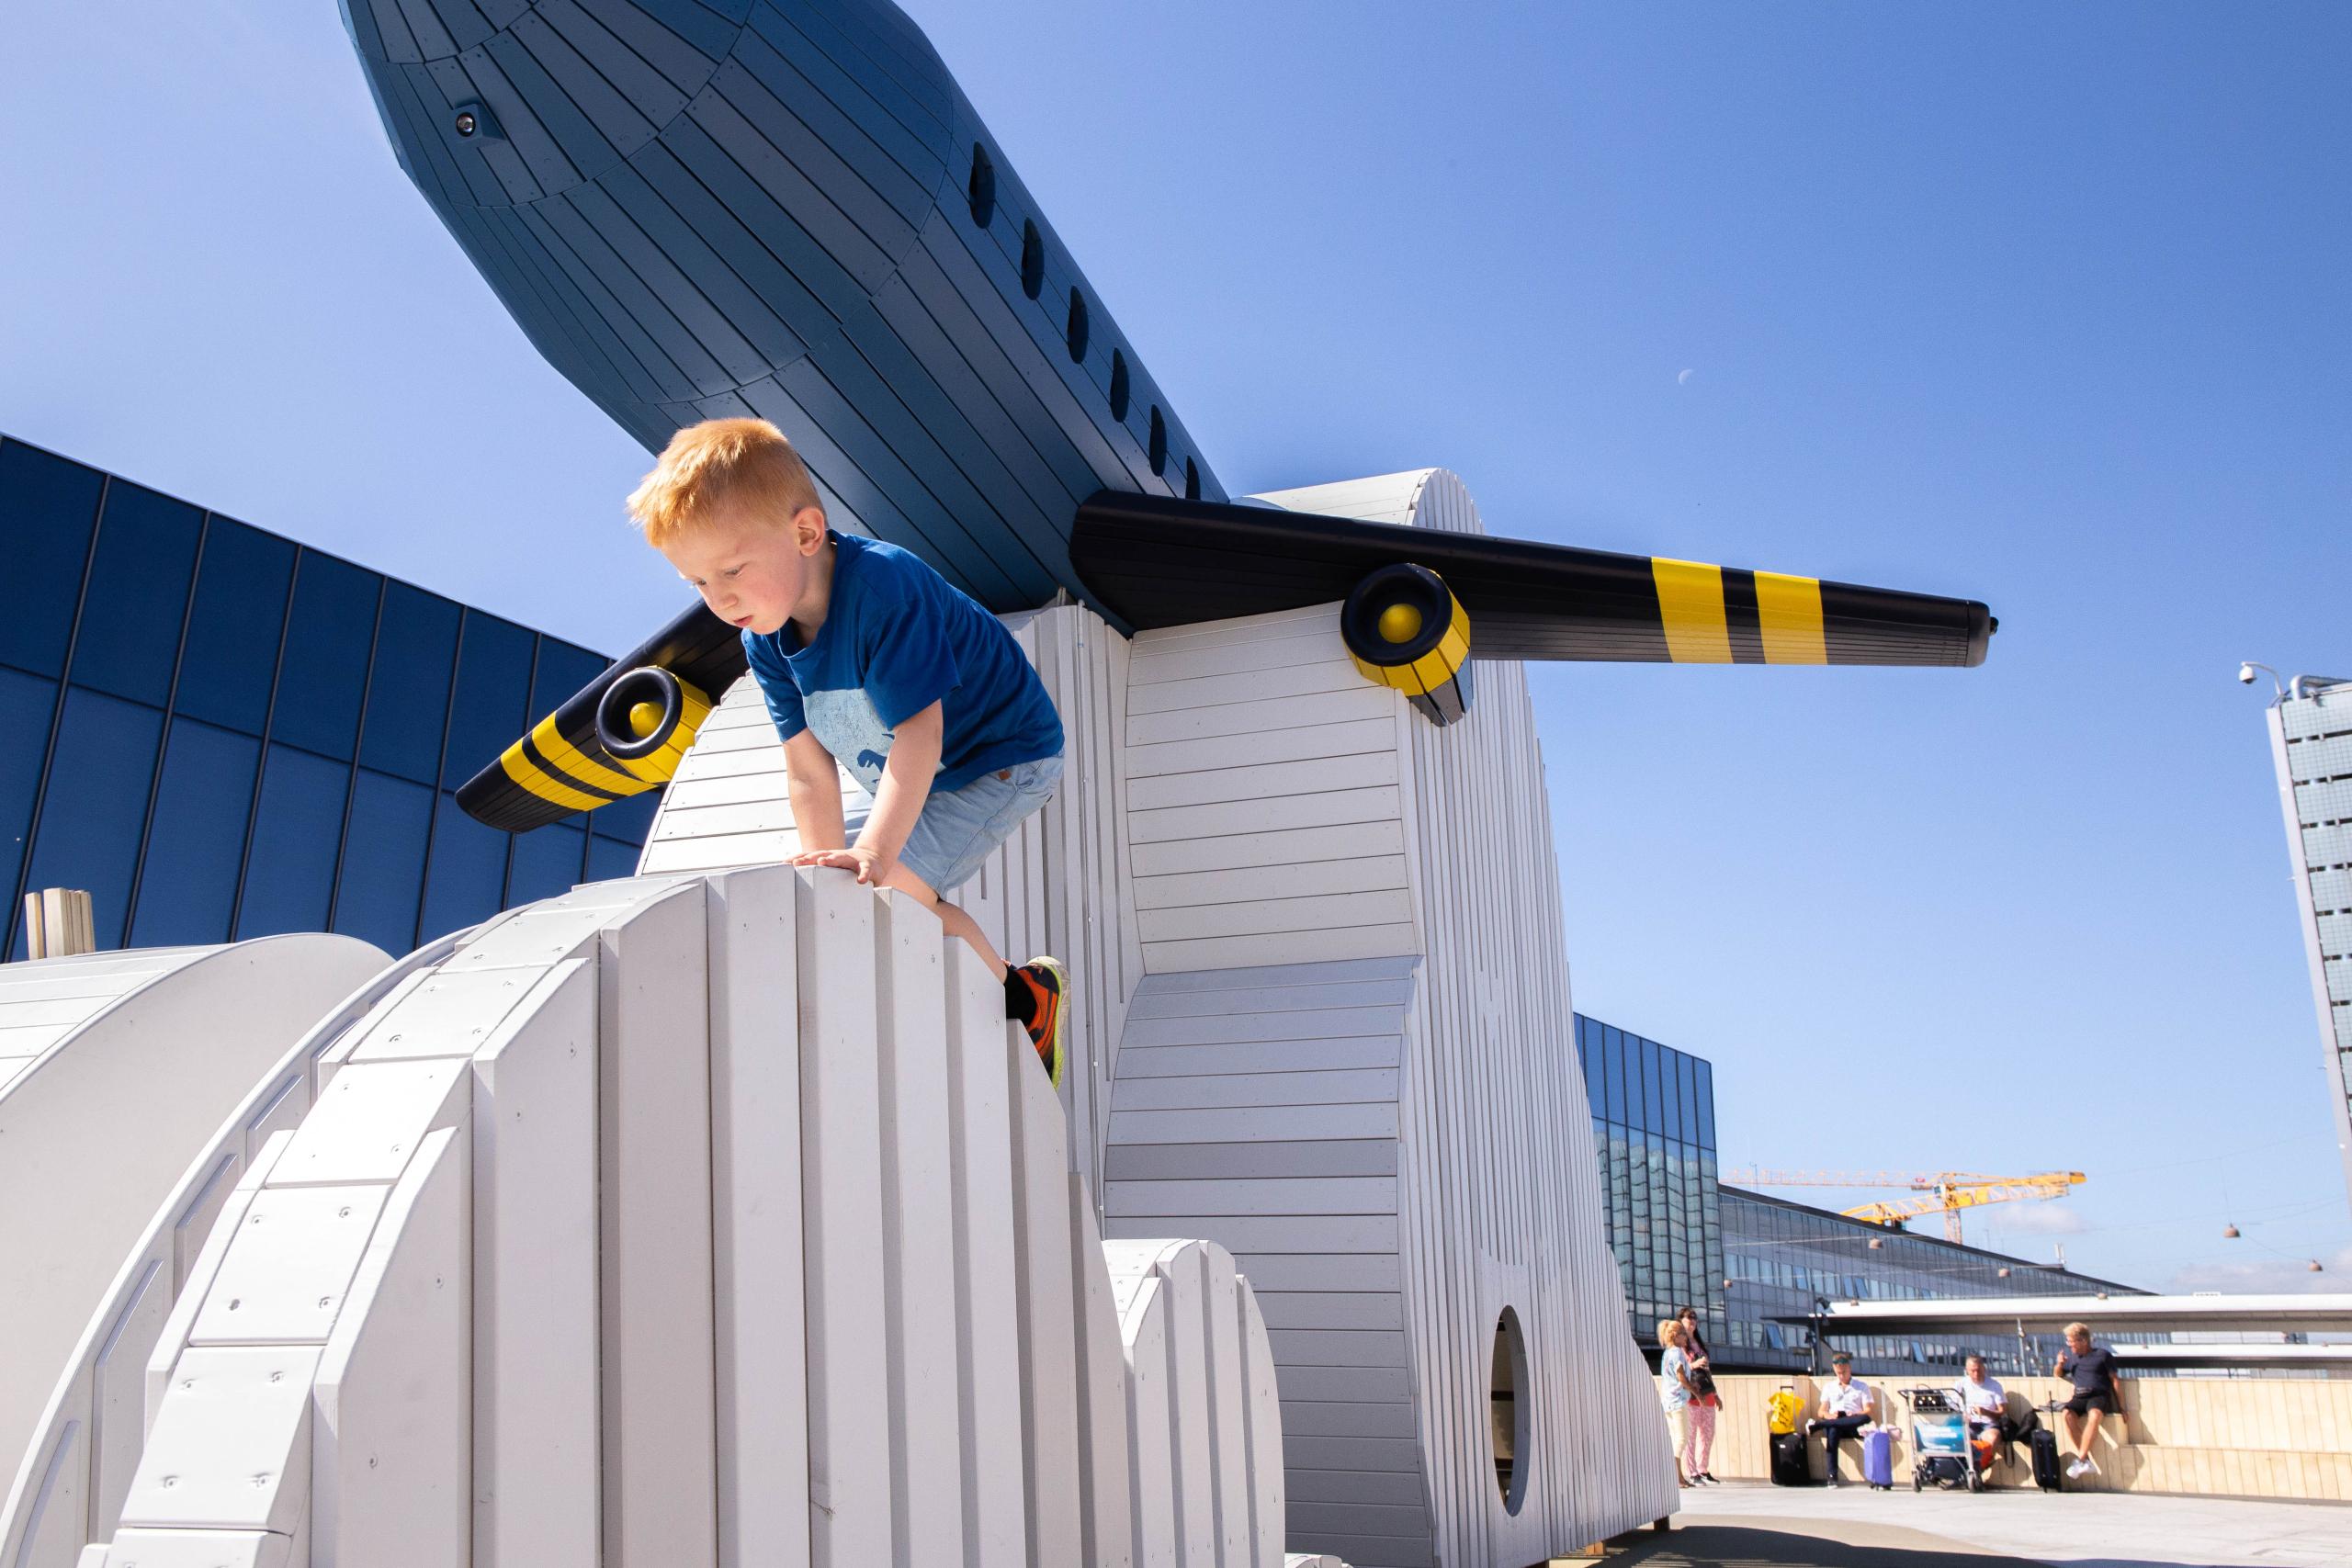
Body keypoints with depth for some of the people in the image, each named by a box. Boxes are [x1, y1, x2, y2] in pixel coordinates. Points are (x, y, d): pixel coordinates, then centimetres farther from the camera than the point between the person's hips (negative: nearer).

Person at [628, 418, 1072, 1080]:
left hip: (1005, 758, -9)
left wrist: (874, 850, -43)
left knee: (895, 888, -22)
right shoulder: (765, 644, -8)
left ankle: (1025, 997, -1)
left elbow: (919, 734, -36)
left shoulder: (884, 587, -33)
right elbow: (810, 774, -5)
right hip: (915, 779, 9)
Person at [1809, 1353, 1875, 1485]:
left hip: (1853, 1427, -1)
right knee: (1832, 1431, -39)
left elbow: (1868, 1411, 7)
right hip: (1833, 1424, 1)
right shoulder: (1829, 1388, 25)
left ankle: (1818, 1425, -43)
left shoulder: (1862, 1387, 20)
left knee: (1865, 1419, -38)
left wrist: (1854, 1415, -16)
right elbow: (1821, 1412, 15)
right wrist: (1828, 1415, -10)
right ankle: (1832, 1475, -44)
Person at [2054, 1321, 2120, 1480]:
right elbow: (2057, 1375, 33)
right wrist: (2059, 1364, 9)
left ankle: (2080, 1460, -35)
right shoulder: (2072, 1357, 20)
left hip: (2099, 1396, -4)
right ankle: (2086, 1461, -33)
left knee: (2094, 1415, -38)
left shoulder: (2102, 1354, 7)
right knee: (2067, 1415, -30)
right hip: (2080, 1397, 4)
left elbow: (2114, 1381, 6)